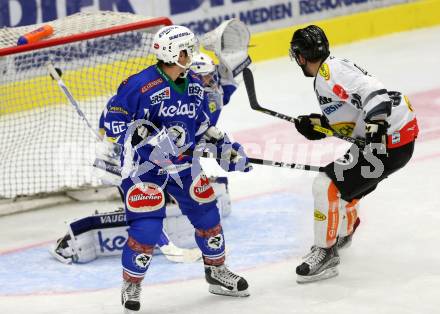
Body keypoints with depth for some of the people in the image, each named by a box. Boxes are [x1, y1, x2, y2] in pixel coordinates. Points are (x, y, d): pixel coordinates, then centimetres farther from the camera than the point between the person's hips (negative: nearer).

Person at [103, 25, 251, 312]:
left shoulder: (195, 85, 2)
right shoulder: (140, 86, -22)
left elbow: (201, 125, 15)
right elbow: (113, 124, -19)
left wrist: (225, 148, 7)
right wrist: (147, 135, -30)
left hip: (183, 163, 7)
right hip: (144, 165, -7)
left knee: (207, 213, 12)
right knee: (147, 226, -14)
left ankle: (217, 272, 34)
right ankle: (131, 285, 8)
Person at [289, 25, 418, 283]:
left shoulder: (328, 74, -17)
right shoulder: (333, 68, 15)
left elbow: (373, 93, -30)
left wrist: (376, 124, -41)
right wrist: (318, 124, 16)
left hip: (390, 142, -11)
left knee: (328, 186, -13)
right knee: (344, 183, 29)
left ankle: (325, 253, -4)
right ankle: (343, 232, 55)